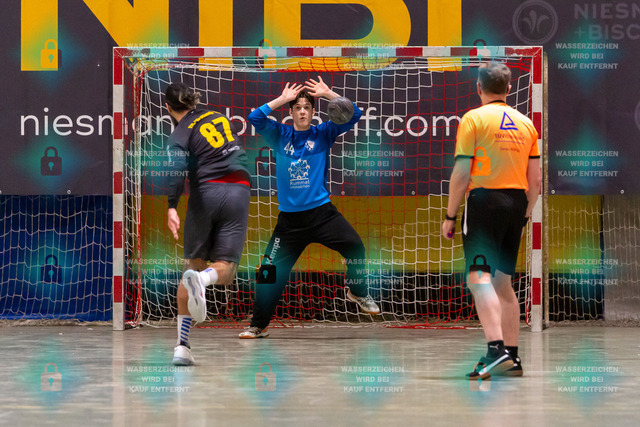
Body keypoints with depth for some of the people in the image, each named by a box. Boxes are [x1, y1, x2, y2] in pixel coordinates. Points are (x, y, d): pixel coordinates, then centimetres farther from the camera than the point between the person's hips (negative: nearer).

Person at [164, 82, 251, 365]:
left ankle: (182, 345, 3)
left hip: (206, 192, -3)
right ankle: (203, 278, -37)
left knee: (194, 263, 10)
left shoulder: (180, 135, 0)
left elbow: (176, 169, -19)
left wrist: (171, 206, -29)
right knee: (225, 270, 3)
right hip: (239, 191, 3)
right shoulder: (216, 116, 17)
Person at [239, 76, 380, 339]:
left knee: (354, 246, -21)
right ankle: (258, 325, 16)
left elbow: (353, 115, -4)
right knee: (270, 272, 1)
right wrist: (282, 99, -6)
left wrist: (327, 93, -9)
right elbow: (255, 118, -7)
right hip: (289, 218, 1)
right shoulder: (280, 135, 7)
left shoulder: (323, 134, 5)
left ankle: (358, 293, 5)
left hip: (321, 212, -1)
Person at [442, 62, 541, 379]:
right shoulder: (526, 123, 14)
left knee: (479, 277, -12)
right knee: (502, 281, 14)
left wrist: (450, 215, -2)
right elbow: (535, 179, 14)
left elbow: (461, 173, -8)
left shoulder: (474, 119, -3)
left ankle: (496, 350, -28)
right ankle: (512, 358, 15)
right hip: (516, 204, 6)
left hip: (484, 199, -6)